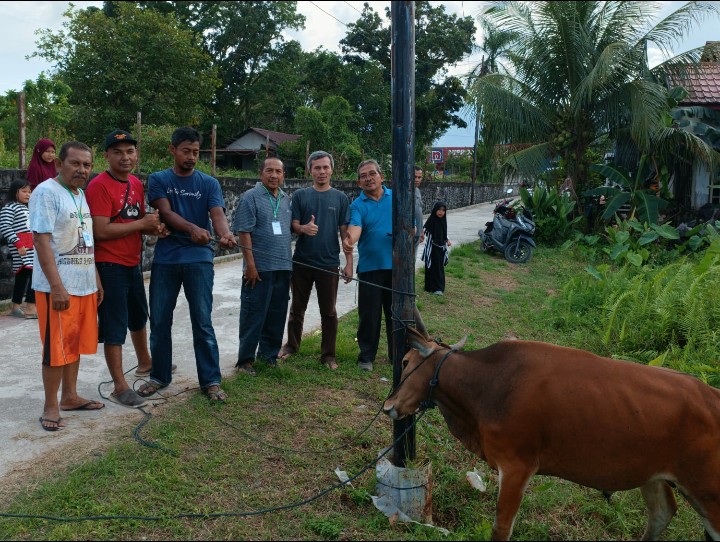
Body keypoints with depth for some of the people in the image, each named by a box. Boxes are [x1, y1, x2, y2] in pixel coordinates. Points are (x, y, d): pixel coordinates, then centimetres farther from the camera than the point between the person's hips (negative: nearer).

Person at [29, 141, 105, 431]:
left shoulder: (80, 194, 13)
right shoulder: (46, 192, -12)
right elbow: (41, 241, -18)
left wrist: (96, 280, 17)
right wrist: (57, 286, -23)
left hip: (85, 285, 8)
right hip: (58, 286, -8)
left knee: (75, 344, 15)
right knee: (57, 348, -1)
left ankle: (69, 396, 27)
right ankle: (51, 407, 10)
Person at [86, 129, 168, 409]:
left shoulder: (136, 184, 8)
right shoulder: (99, 185, -17)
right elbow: (101, 231, -24)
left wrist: (154, 228, -4)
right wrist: (142, 223, -19)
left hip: (133, 263, 9)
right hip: (109, 266, -8)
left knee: (139, 317, 25)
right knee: (114, 326, -1)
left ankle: (144, 363, 46)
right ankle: (120, 388, 8)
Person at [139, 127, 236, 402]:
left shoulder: (209, 183, 5)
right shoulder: (158, 180, 5)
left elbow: (217, 214, -10)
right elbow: (166, 213, -10)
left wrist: (225, 234, -34)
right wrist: (192, 228, -31)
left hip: (199, 259, -1)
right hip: (165, 259, 1)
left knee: (203, 322, 0)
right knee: (159, 321, 9)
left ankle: (210, 380, 8)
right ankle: (159, 376, 25)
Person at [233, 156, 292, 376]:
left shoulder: (286, 200, 13)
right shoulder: (251, 197, -6)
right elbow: (244, 233, -11)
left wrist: (289, 262, 15)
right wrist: (250, 264, -16)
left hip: (283, 268, 6)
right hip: (260, 268, -6)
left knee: (276, 316, 12)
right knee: (253, 316, 0)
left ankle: (269, 353, 26)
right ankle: (245, 359, 9)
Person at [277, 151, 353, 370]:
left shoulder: (340, 198, 3)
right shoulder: (300, 195, 2)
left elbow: (345, 232, 3)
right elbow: (293, 225, 0)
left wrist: (349, 263, -2)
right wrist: (304, 228, -23)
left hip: (329, 263, 0)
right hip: (301, 262, 1)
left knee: (329, 311, 7)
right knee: (297, 307, 14)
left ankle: (328, 354, 17)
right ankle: (292, 344, 31)